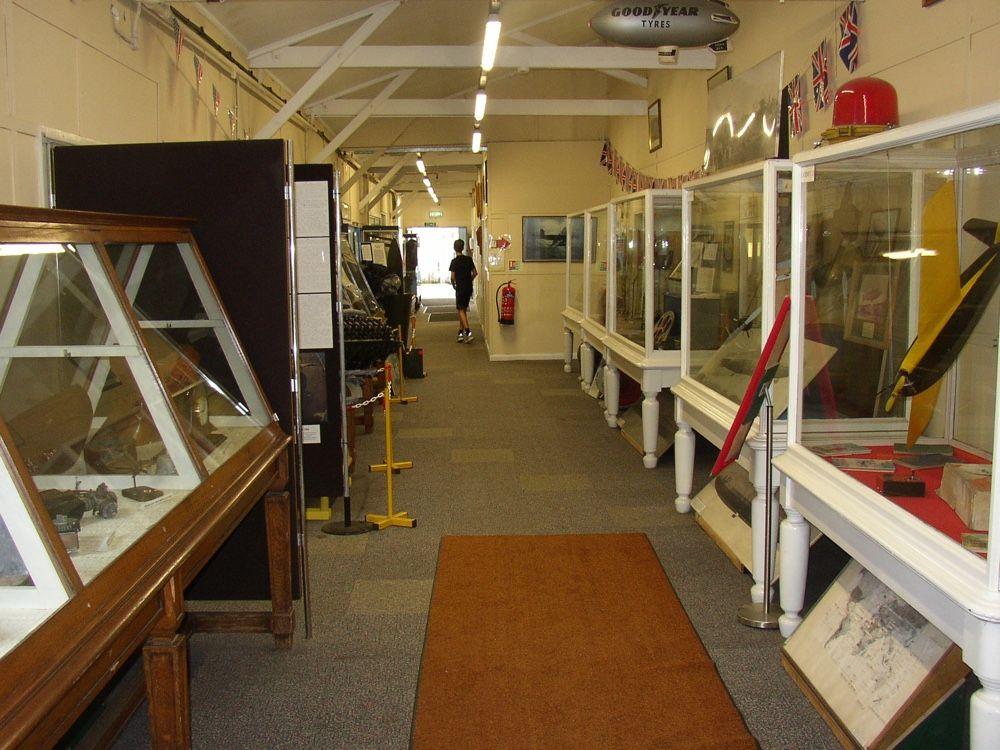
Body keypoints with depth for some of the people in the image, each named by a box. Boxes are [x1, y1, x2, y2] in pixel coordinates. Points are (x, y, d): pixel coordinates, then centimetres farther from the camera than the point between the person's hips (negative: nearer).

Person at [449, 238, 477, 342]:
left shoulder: (455, 261, -10)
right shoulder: (468, 259, 4)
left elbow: (453, 277, -12)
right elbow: (475, 273, 6)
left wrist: (454, 285, 6)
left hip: (460, 288, -5)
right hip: (469, 287, 5)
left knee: (461, 310, -4)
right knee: (464, 309, 14)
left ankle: (468, 332, -19)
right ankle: (461, 332, 17)